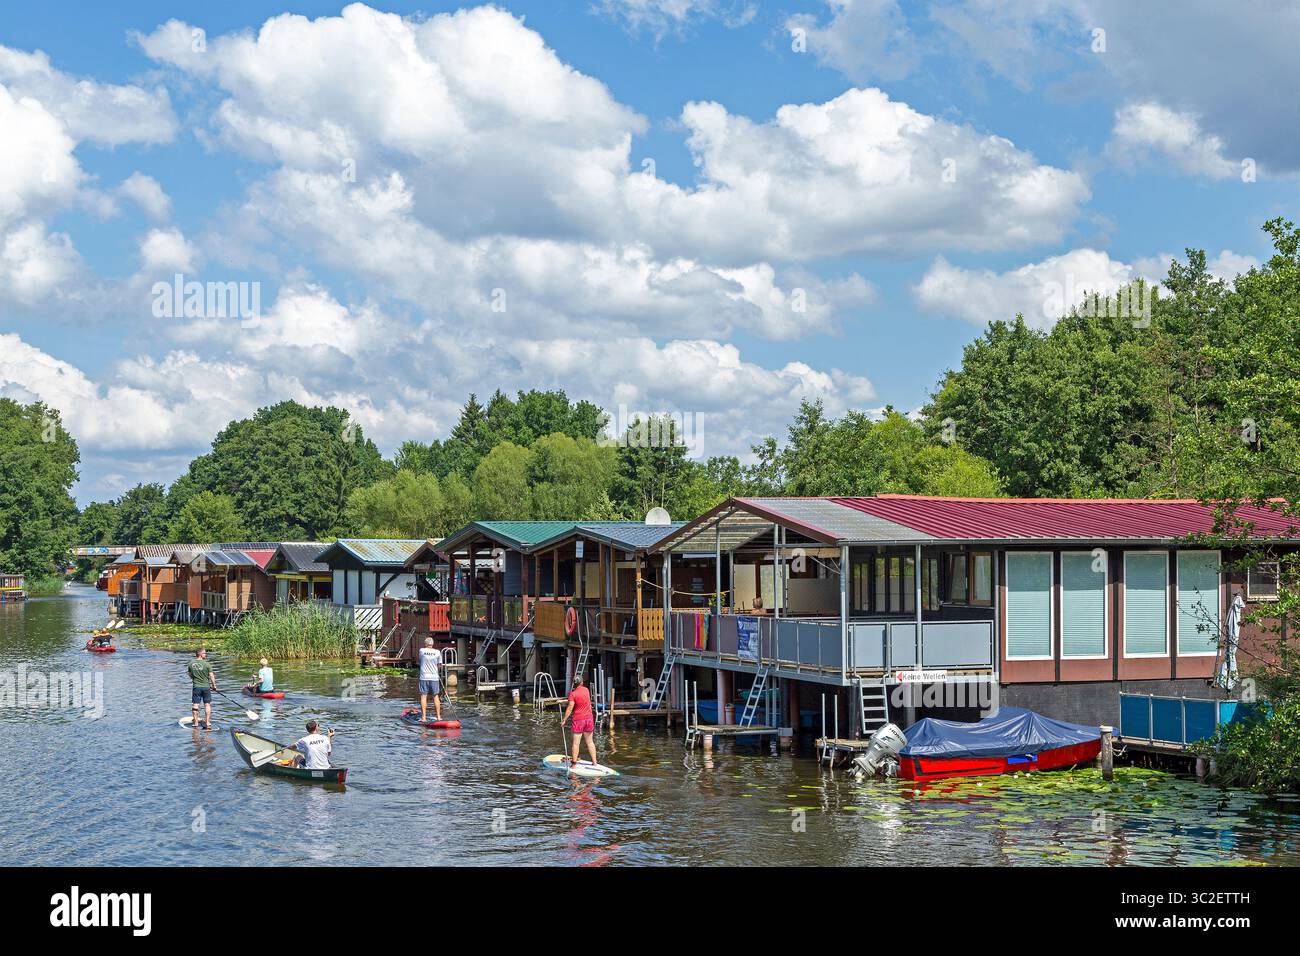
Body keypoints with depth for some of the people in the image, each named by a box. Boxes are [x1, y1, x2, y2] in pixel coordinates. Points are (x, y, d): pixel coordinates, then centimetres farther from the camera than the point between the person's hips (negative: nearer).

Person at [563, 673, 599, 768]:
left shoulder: (573, 694, -14)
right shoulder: (586, 690, 2)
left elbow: (570, 708, -16)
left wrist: (564, 719, -8)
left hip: (578, 719, -5)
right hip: (589, 717, 5)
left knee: (576, 743, 2)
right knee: (590, 741, 13)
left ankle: (574, 763, 4)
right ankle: (594, 762, 16)